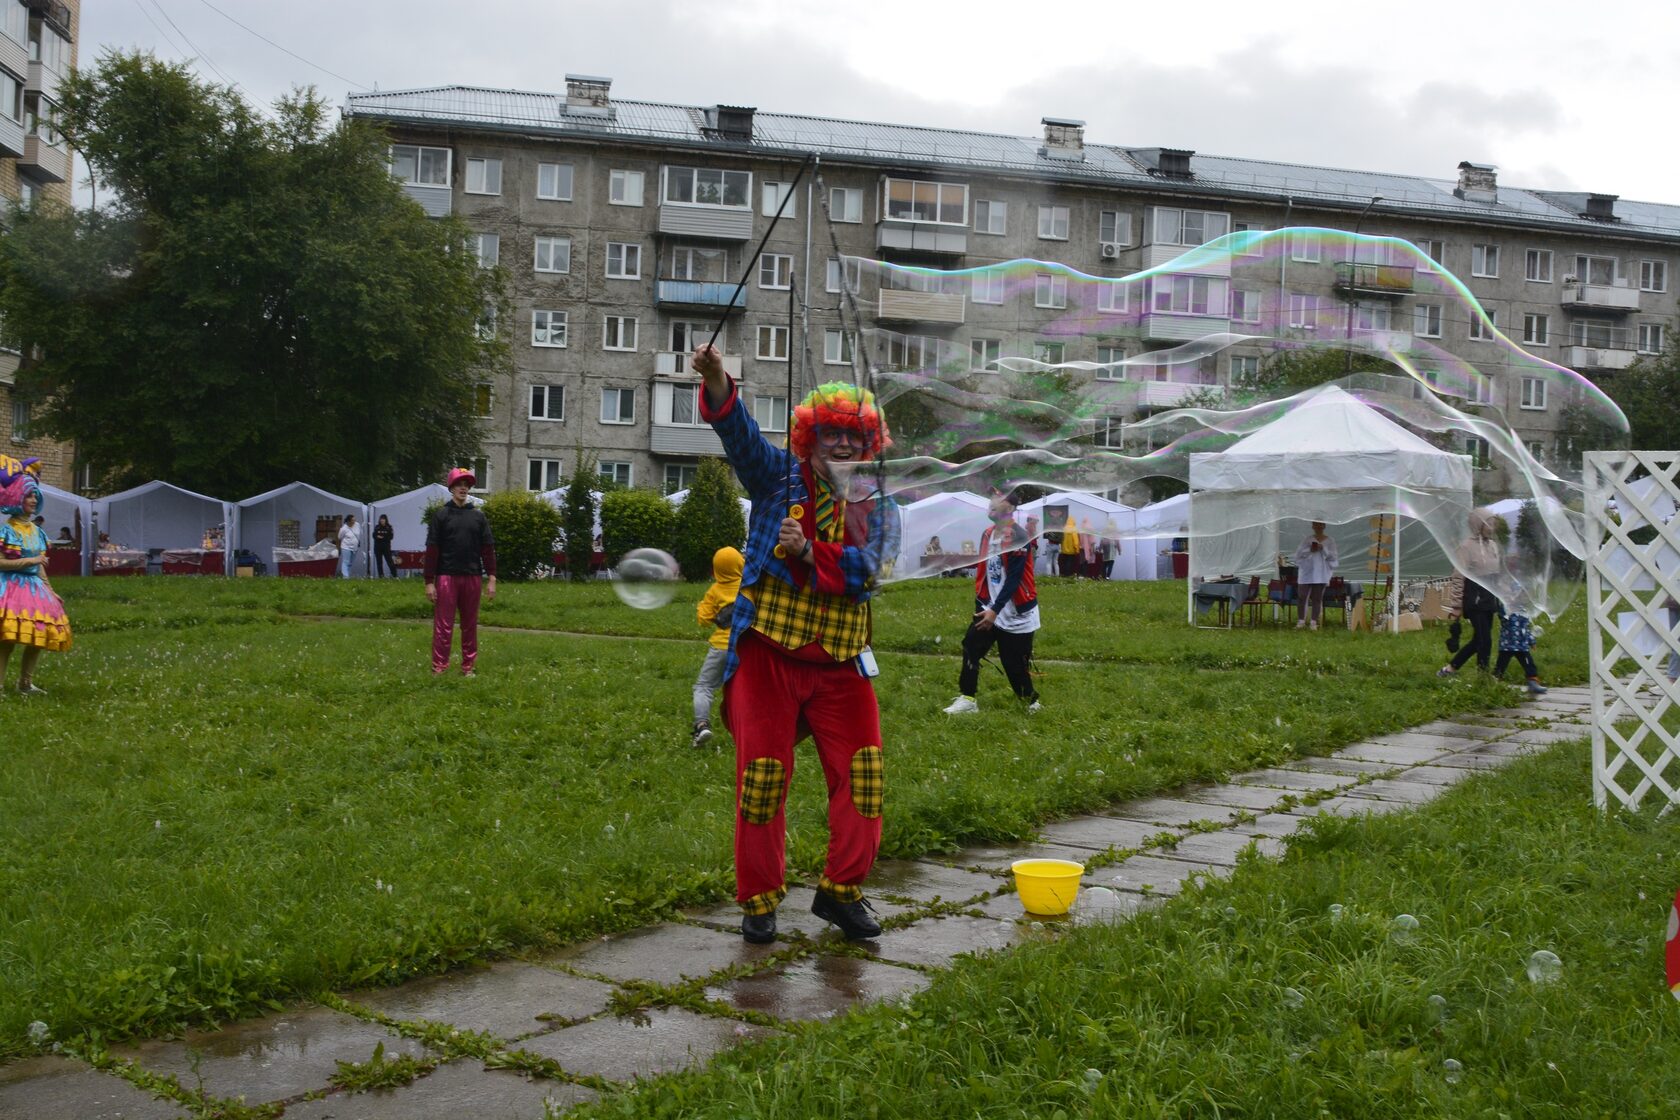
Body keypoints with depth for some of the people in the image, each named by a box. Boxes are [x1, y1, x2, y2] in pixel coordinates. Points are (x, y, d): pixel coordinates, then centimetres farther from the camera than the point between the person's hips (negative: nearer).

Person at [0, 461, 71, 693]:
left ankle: (26, 682, 16)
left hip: (34, 587, 7)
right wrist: (29, 561, -16)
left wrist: (49, 590, 16)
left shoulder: (36, 531, 13)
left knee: (39, 637, 5)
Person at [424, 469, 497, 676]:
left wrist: (491, 578, 0)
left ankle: (468, 667, 15)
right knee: (443, 625, -2)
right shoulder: (441, 515, 2)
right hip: (446, 576, -3)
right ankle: (438, 668, 0)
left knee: (470, 626, 8)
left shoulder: (478, 515, 9)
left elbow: (488, 548, 8)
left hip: (473, 577, 3)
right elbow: (432, 549, -2)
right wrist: (429, 582, -7)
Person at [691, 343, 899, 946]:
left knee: (862, 776, -2)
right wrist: (717, 383, -34)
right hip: (767, 652, -2)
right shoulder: (780, 477, 4)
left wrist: (808, 552, -24)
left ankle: (841, 890, 16)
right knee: (762, 776, 0)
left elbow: (868, 568, -9)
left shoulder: (878, 508, 8)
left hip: (840, 662, 2)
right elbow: (741, 434, -15)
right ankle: (759, 899, 14)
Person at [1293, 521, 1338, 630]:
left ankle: (1313, 622, 5)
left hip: (1321, 574, 0)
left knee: (1317, 598, 0)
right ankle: (1301, 620, 8)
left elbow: (1332, 556, 2)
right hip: (1307, 572, 0)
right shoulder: (1308, 538, 8)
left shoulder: (1330, 540, 7)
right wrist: (1310, 550, -13)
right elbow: (1299, 553, 3)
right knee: (1303, 597, -1)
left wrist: (1323, 549, -12)